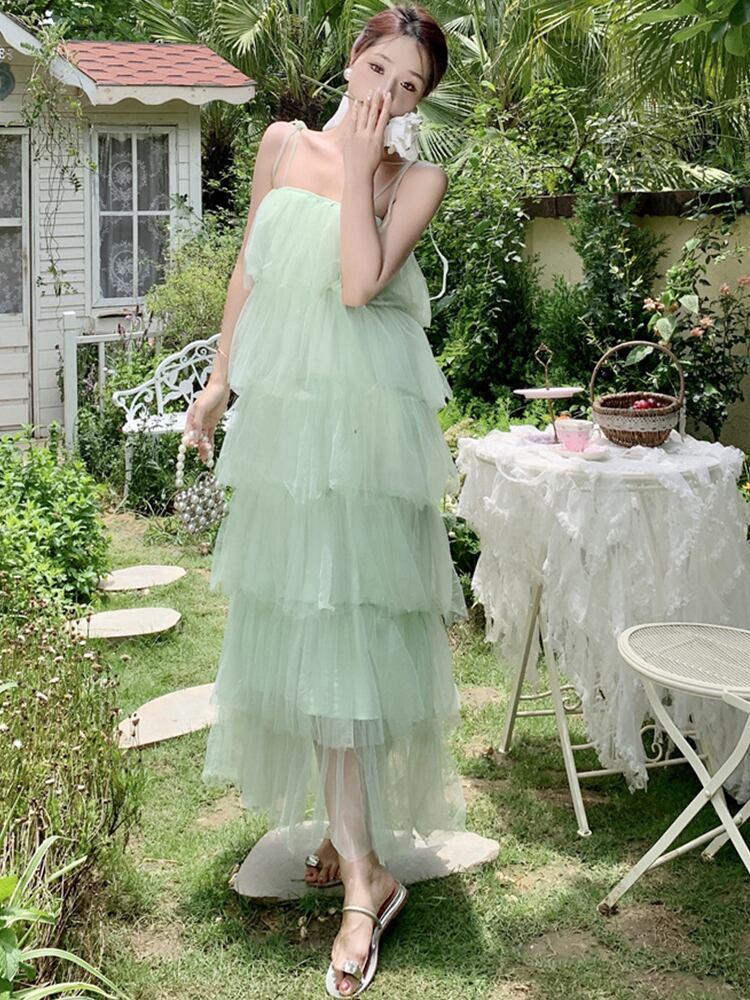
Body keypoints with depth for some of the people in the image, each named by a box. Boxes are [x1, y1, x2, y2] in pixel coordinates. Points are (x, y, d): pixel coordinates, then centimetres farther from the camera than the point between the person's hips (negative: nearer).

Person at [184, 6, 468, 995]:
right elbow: (251, 268, 15)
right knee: (299, 619, 8)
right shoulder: (285, 143, 10)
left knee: (343, 621, -8)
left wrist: (359, 168, -11)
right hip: (282, 414, 4)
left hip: (365, 427, -4)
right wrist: (218, 380, 14)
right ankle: (350, 831, 23)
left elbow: (358, 284, -16)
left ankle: (364, 870, -1)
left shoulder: (417, 178, -1)